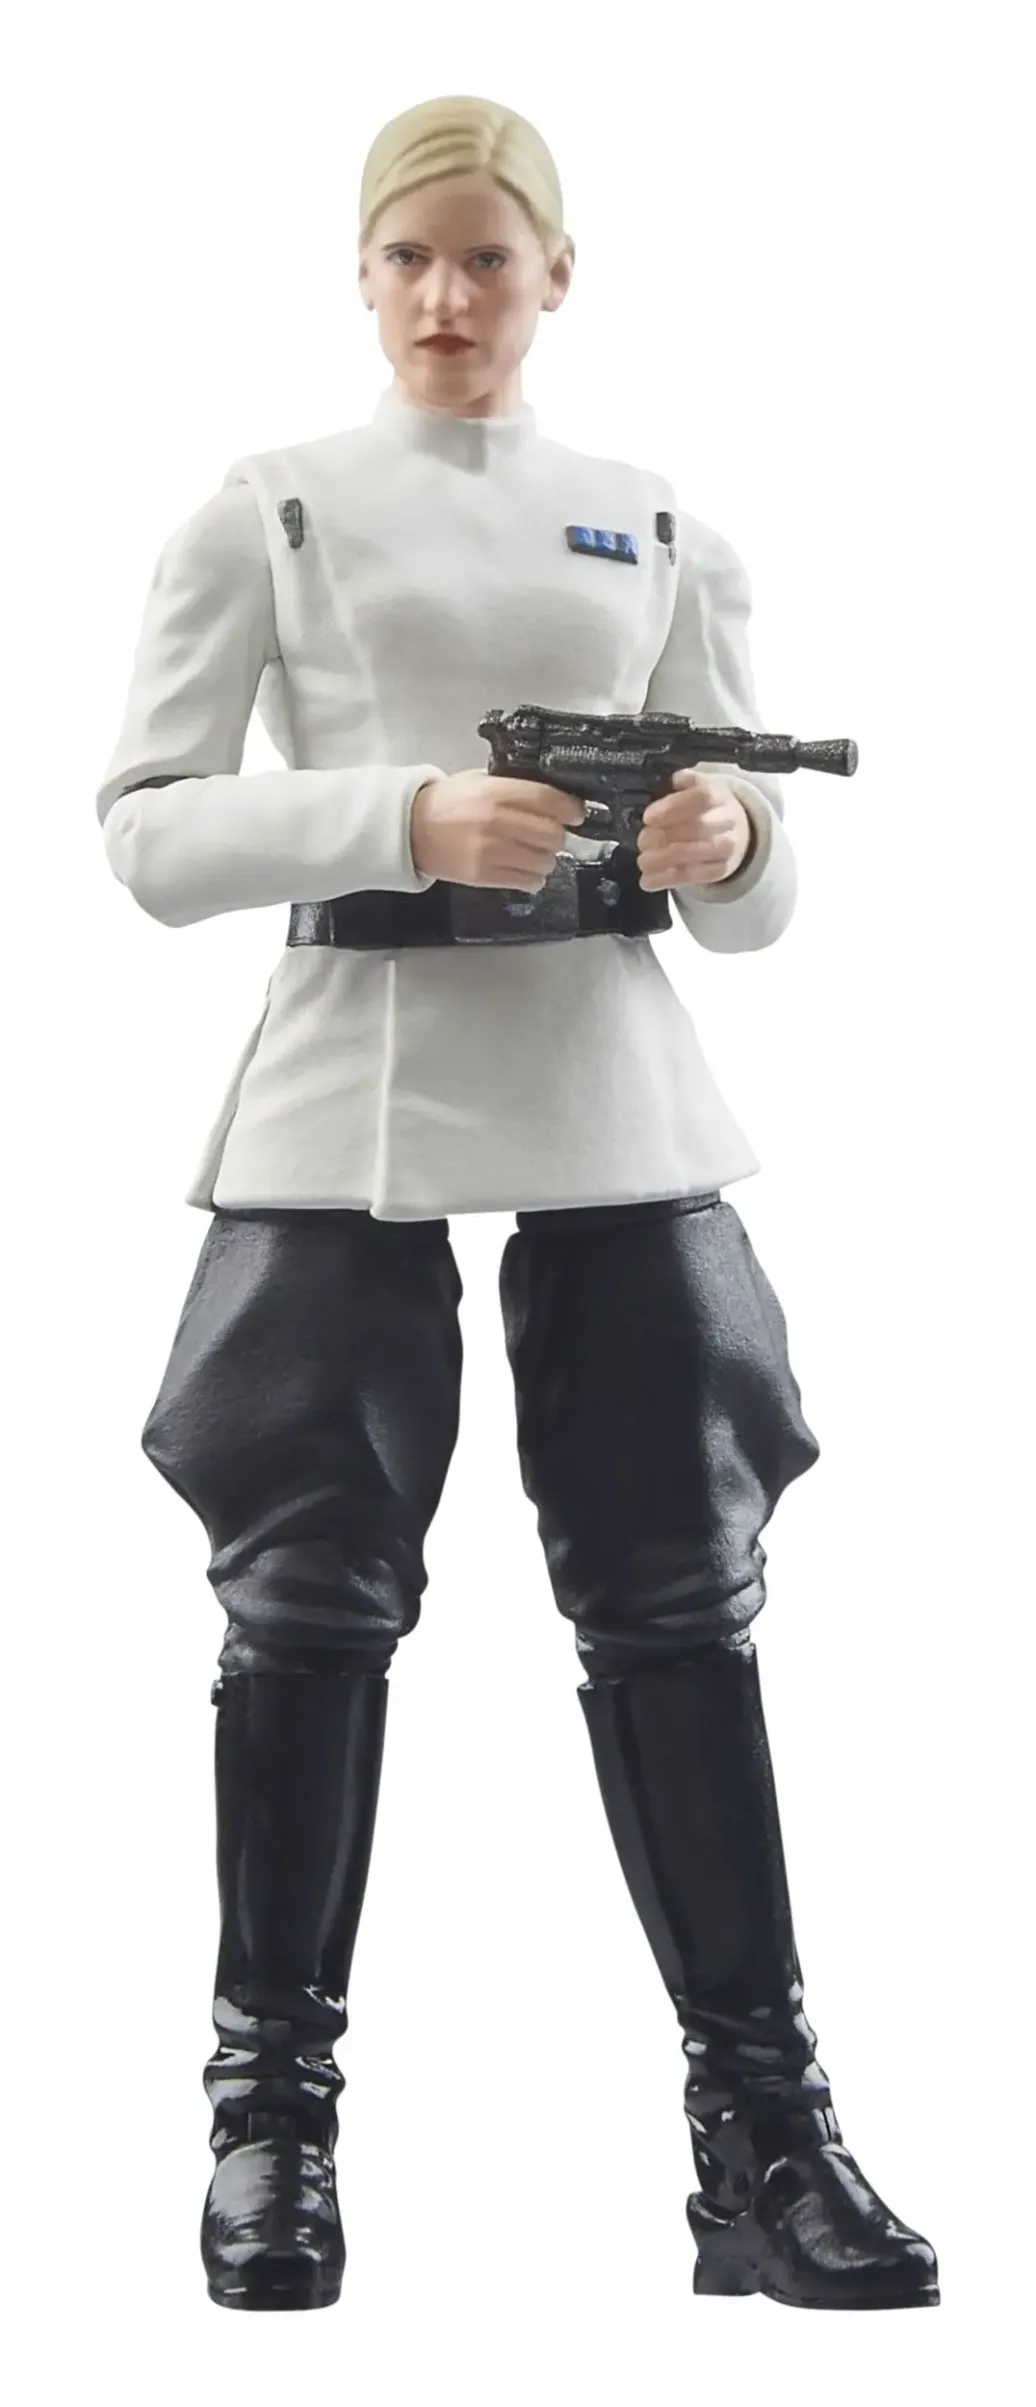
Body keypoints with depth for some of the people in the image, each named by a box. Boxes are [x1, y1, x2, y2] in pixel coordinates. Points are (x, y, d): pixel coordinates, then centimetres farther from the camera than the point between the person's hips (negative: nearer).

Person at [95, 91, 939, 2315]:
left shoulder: (659, 533, 12)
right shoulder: (267, 515, 5)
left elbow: (758, 903, 11)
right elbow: (146, 831, -3)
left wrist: (731, 843, -13)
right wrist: (406, 818, -18)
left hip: (616, 1105, 2)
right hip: (351, 1097, -2)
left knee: (681, 1598, 2)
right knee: (314, 1596, 1)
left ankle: (763, 2126, 9)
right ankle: (274, 2107, 14)